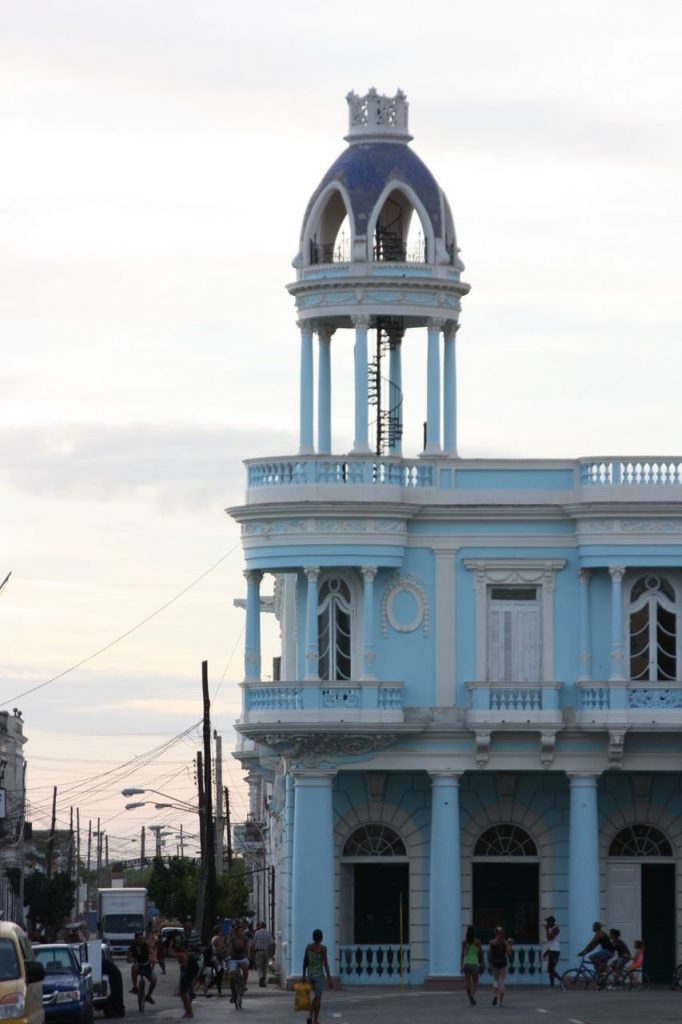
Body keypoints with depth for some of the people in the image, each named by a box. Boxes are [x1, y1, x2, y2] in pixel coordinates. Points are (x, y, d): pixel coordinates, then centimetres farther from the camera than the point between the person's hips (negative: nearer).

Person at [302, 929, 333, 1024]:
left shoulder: (308, 946, 2)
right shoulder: (323, 948, -13)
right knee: (318, 997, 5)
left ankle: (310, 1015, 6)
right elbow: (326, 964, -16)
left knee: (317, 996, 22)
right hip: (319, 974, -5)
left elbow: (305, 962, 7)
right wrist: (329, 979, -13)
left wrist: (304, 976, 16)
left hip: (310, 974, 5)